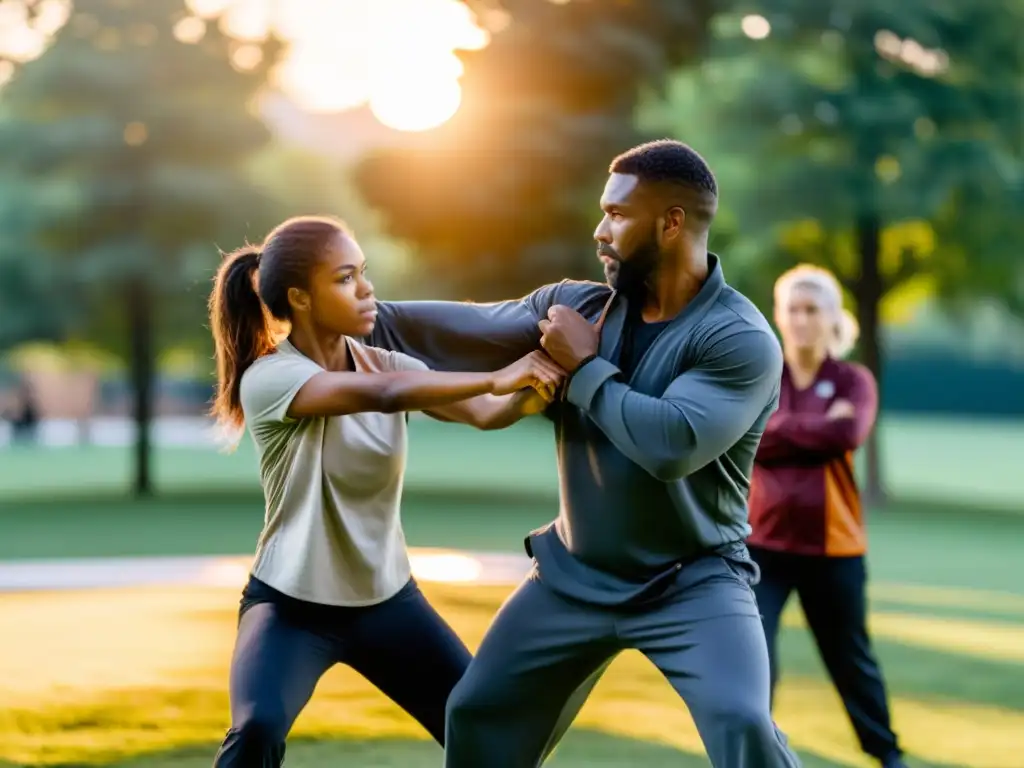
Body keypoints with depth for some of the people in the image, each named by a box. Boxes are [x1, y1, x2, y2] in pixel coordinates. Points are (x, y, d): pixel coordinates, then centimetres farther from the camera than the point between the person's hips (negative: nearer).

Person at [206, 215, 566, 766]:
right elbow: (382, 395, -37)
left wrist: (534, 390, -37)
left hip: (387, 600, 5)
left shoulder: (386, 363, -2)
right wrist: (494, 378, -42)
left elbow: (485, 412, -17)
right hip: (291, 605, -5)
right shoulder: (267, 377, -20)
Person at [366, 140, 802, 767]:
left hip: (692, 580, -6)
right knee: (480, 716, 15)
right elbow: (467, 328, 3)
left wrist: (585, 366, -21)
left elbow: (671, 444, -33)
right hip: (576, 575, 6)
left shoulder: (741, 339, -20)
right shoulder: (575, 307, -3)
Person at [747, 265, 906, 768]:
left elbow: (848, 434, -19)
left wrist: (780, 429, -12)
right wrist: (816, 430, -13)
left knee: (850, 655, 15)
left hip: (832, 545, 0)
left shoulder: (853, 381, 1)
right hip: (763, 543, 0)